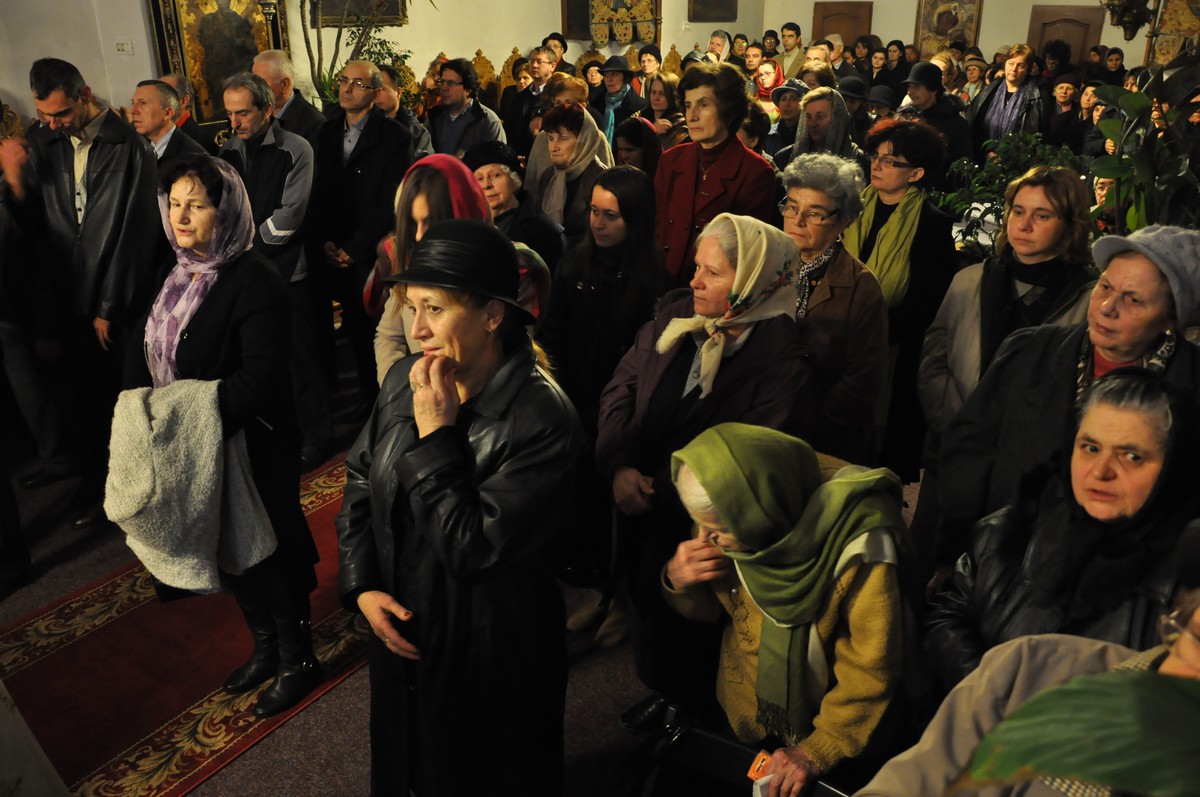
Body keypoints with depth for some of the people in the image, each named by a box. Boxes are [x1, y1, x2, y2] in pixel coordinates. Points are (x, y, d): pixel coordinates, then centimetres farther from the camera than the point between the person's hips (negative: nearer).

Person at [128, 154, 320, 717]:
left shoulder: (255, 281, -20)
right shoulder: (179, 273, 6)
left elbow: (262, 376, -27)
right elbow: (145, 350, 10)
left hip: (249, 447, -8)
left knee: (270, 550, 7)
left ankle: (298, 661, 29)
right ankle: (266, 648, 41)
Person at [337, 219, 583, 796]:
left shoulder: (543, 420, -27)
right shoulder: (405, 380, -7)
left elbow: (472, 551, -27)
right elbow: (359, 483, 4)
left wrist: (436, 434, -27)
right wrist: (361, 587, -5)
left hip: (486, 657, -5)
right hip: (399, 629, 6)